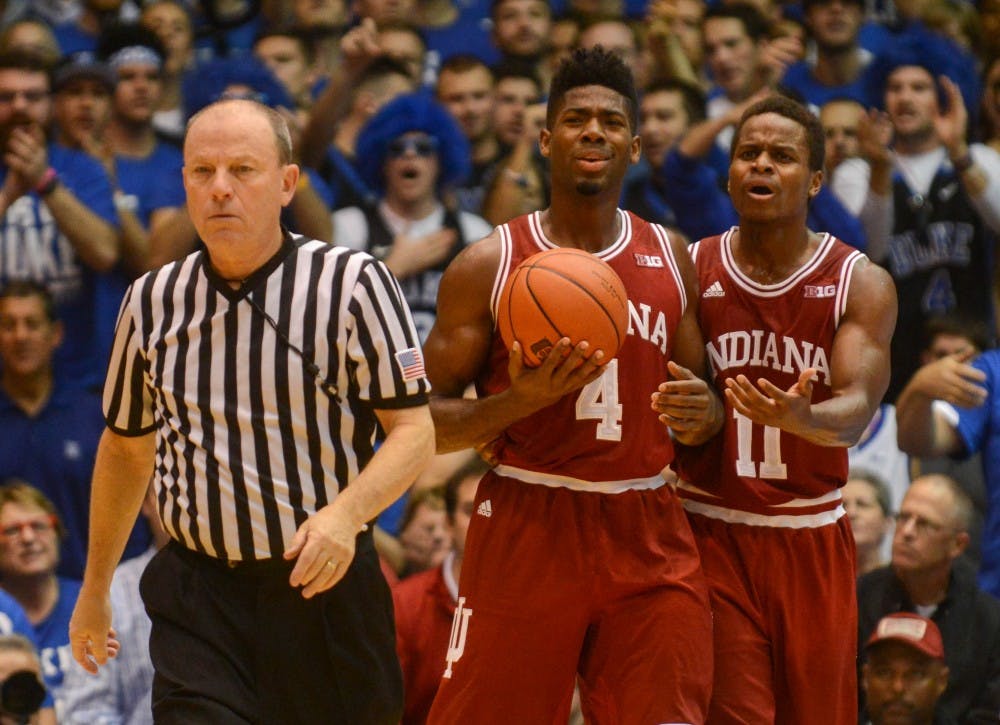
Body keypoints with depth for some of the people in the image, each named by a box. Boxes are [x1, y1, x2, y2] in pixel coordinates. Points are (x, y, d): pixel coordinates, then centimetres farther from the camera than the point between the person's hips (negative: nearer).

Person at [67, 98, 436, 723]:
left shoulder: (354, 284, -5)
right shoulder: (151, 302, 7)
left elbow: (414, 431, -7)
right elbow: (126, 448, 20)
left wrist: (345, 513, -26)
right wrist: (95, 589, 26)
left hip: (323, 584, -2)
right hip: (196, 595, 2)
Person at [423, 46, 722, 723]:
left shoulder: (672, 261, 10)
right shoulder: (488, 265, -1)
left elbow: (699, 401, 18)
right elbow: (429, 421, -1)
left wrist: (701, 412, -6)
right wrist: (522, 399, -19)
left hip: (648, 534, 3)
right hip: (525, 526, -3)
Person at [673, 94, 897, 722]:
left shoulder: (861, 284, -3)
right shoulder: (689, 271, 0)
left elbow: (857, 409, -17)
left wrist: (801, 419, -38)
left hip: (812, 538, 1)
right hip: (710, 530, -1)